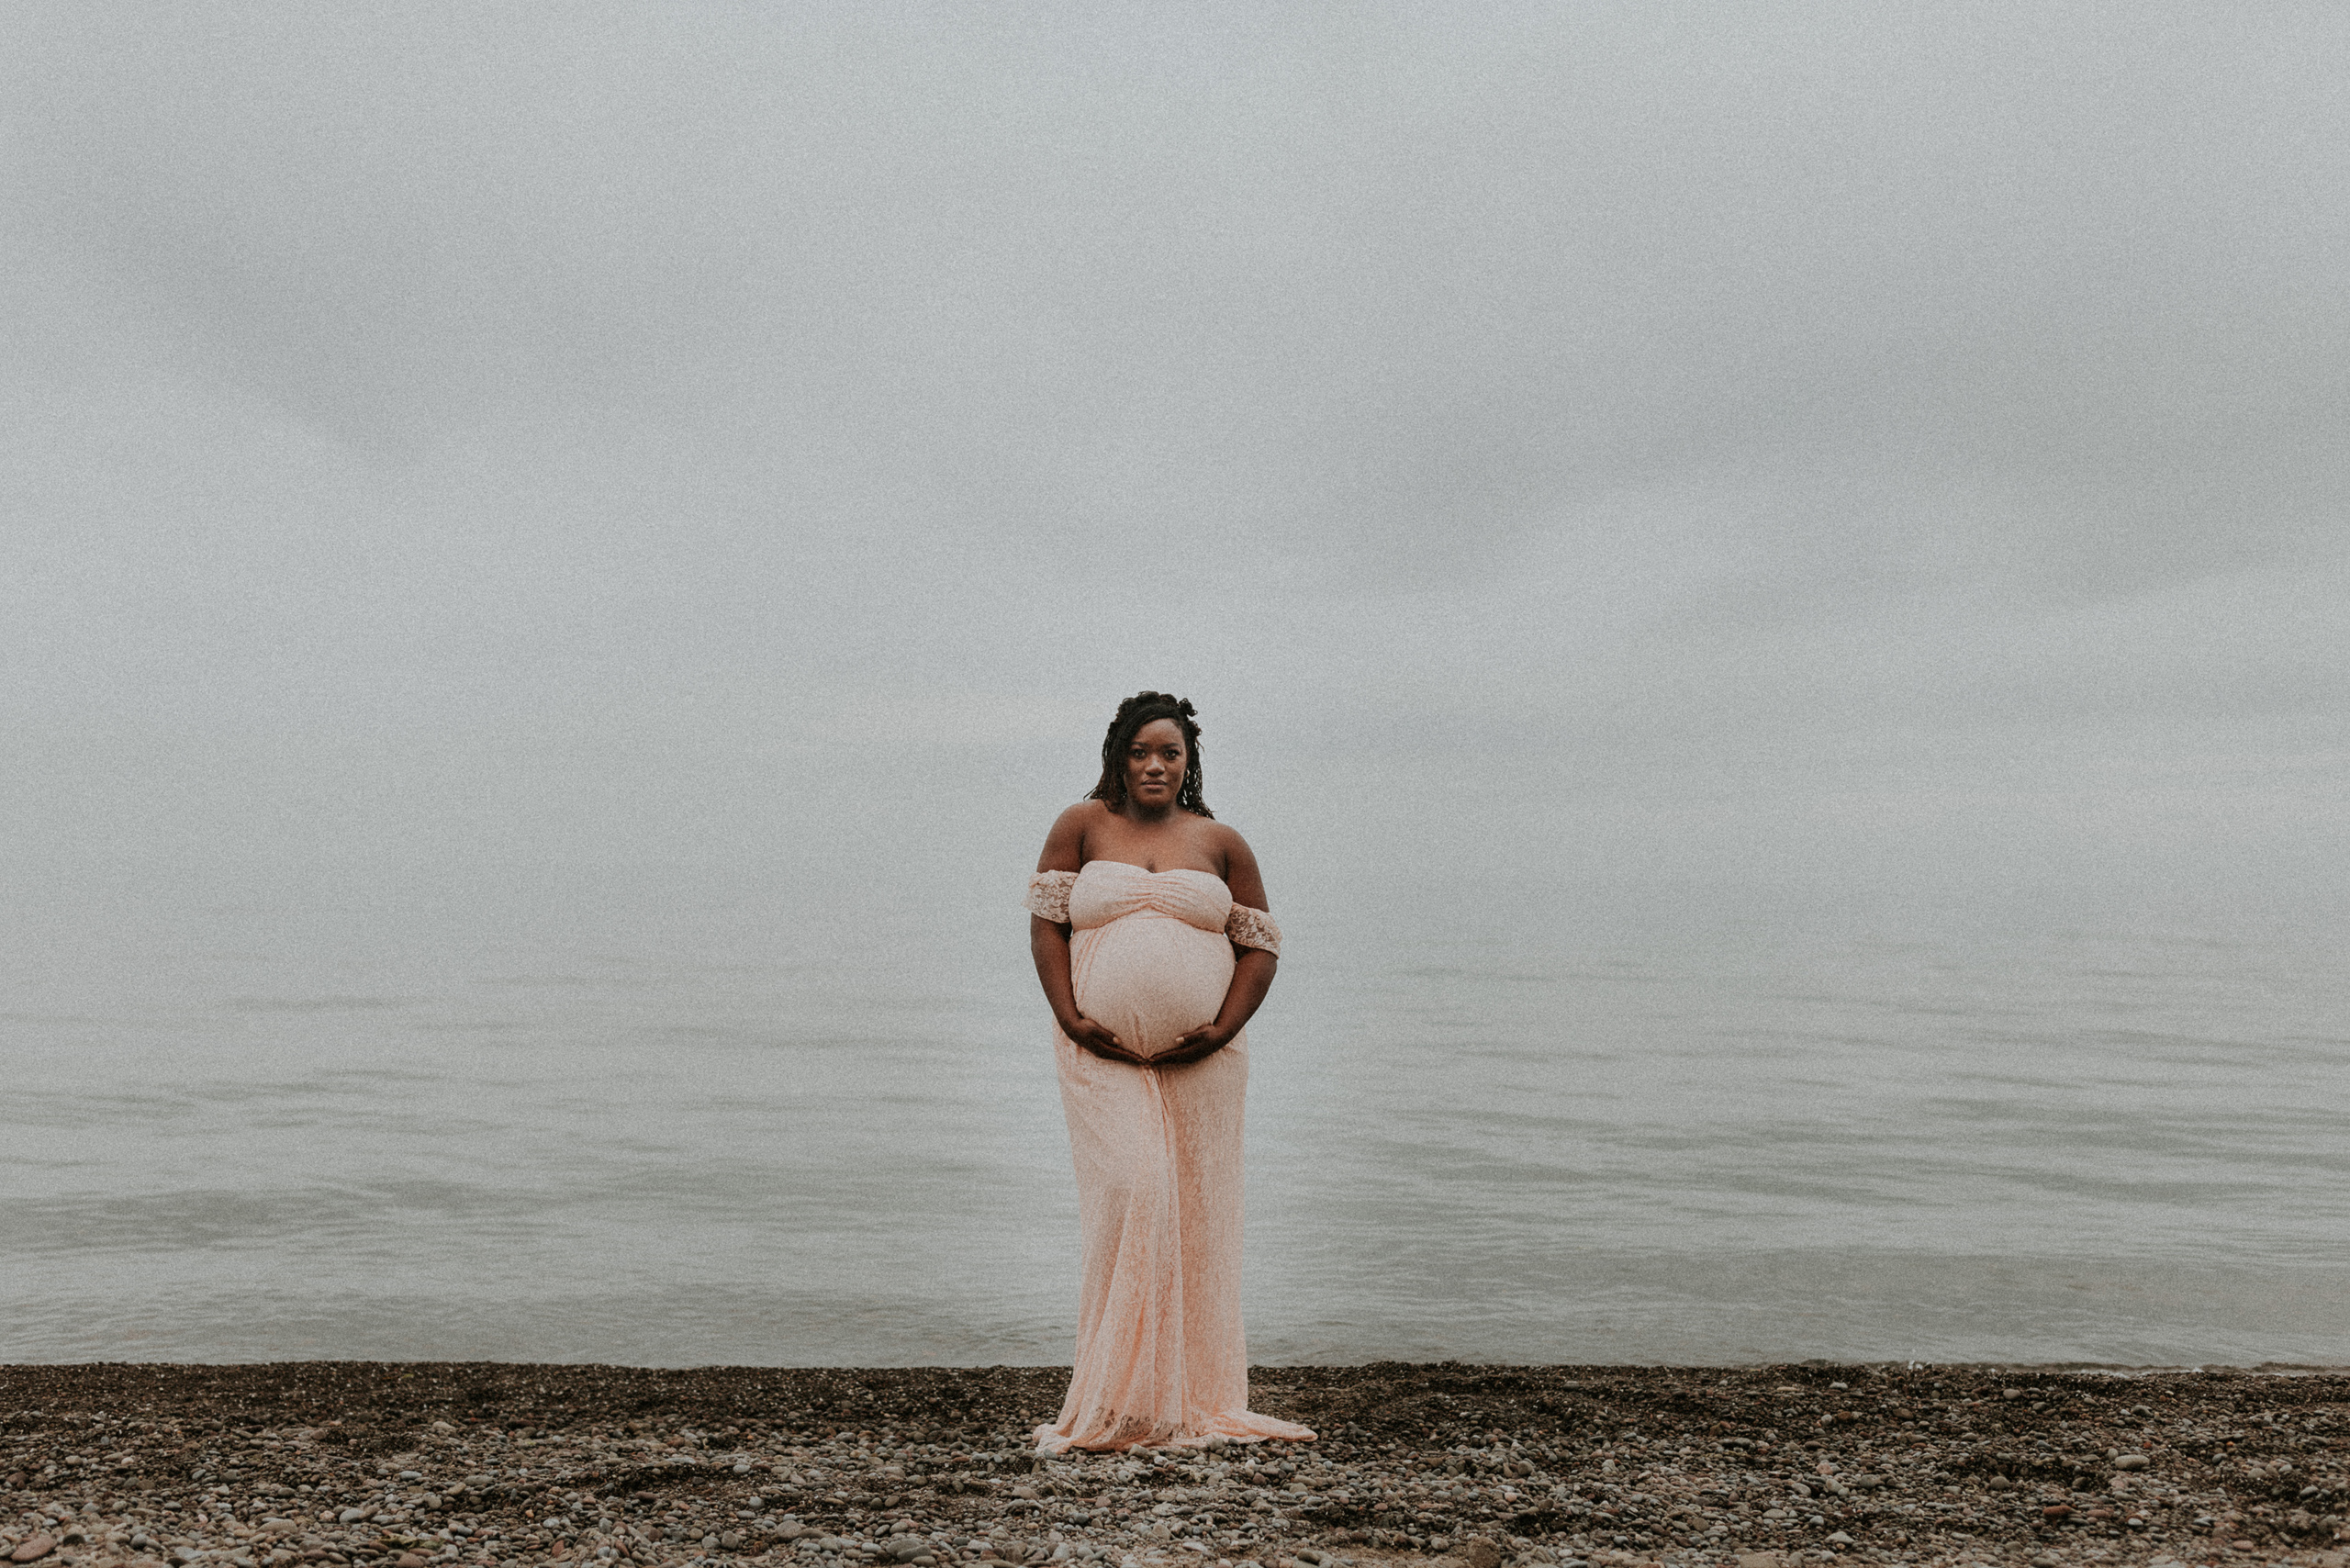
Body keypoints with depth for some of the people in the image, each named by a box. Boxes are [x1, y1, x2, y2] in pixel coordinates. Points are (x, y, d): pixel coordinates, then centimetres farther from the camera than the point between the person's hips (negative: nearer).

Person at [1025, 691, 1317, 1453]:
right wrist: (1070, 1018, -9)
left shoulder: (1221, 843, 9)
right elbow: (1045, 923, 3)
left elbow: (1261, 945, 9)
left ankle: (1197, 1399, 15)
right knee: (1130, 1197, -13)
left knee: (1195, 1215, 5)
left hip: (1200, 1060, 2)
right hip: (1102, 1055, -2)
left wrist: (1223, 1028, -5)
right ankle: (1118, 1402, -4)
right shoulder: (1082, 825, 6)